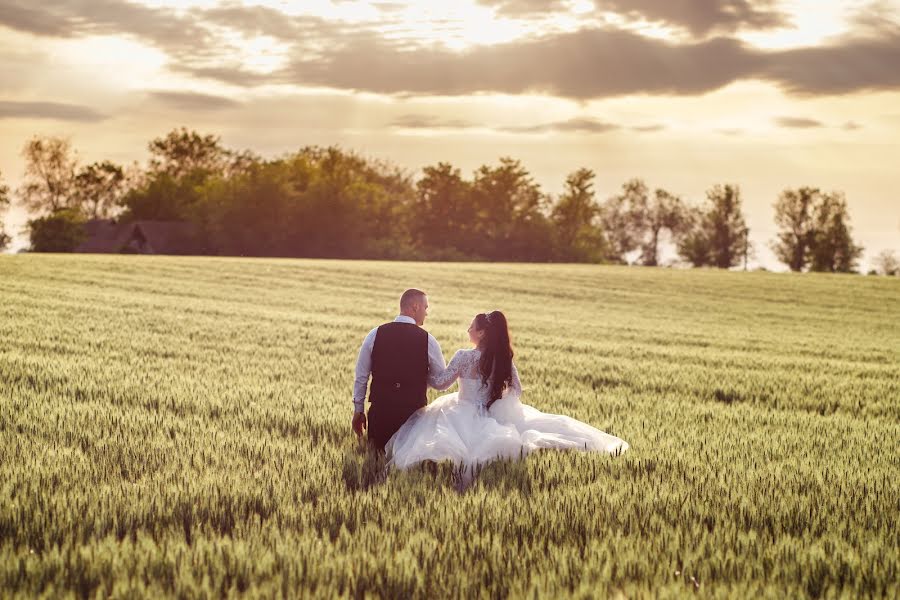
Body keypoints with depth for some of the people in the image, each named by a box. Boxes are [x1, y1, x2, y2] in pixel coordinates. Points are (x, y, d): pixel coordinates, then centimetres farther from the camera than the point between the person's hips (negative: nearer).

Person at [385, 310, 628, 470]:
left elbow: (440, 383, -3)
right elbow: (516, 392, 9)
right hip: (496, 414, 5)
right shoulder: (504, 358, 2)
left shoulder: (464, 357, -11)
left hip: (467, 414, -5)